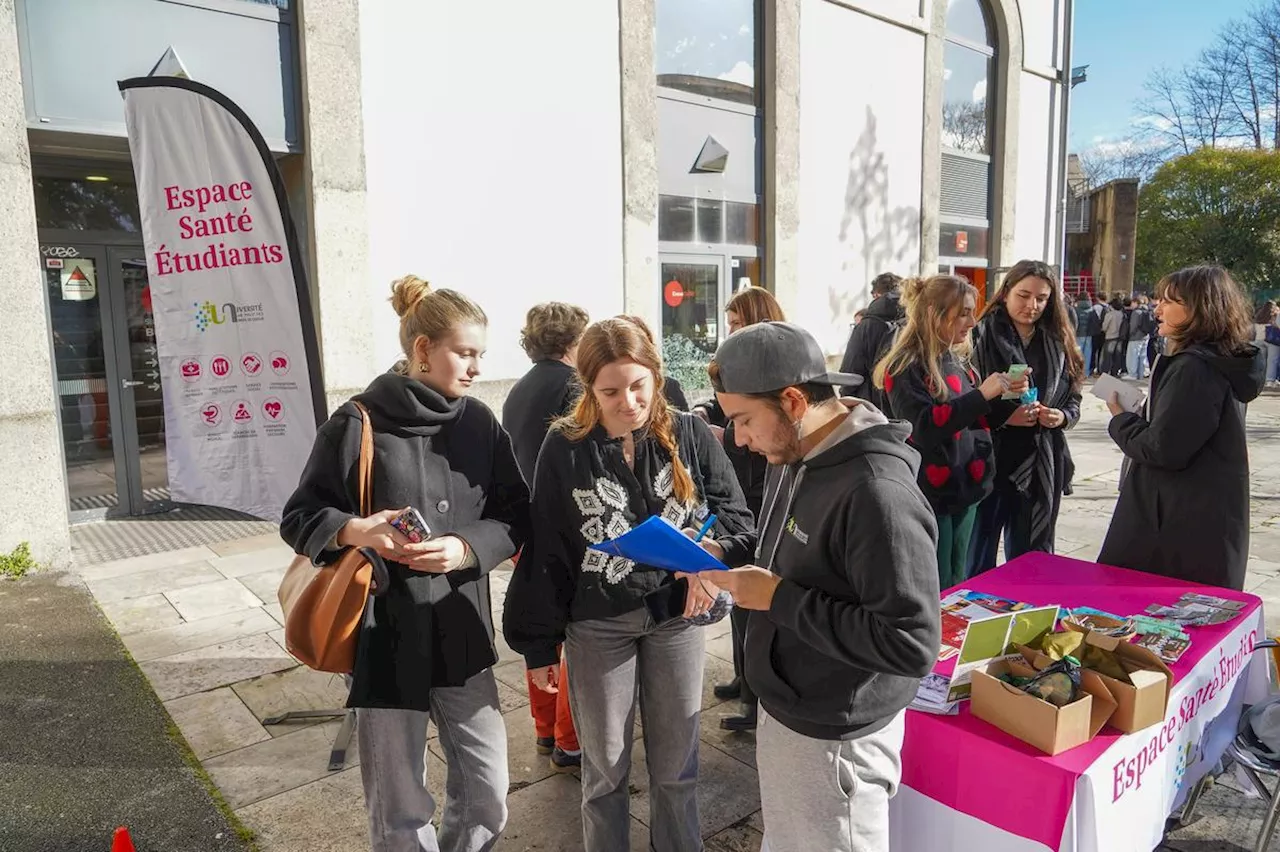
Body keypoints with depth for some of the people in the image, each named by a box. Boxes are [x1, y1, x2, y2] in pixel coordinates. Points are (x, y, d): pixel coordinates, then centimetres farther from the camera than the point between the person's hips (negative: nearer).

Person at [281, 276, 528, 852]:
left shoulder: (480, 423, 3)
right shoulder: (356, 424, -7)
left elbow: (516, 516, 4)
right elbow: (299, 518, -1)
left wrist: (466, 547, -14)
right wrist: (355, 530, -21)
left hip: (462, 631, 3)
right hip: (385, 634, -3)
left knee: (488, 793, 10)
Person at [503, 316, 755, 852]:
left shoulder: (689, 436, -5)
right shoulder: (565, 449, -8)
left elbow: (734, 515, 0)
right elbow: (546, 550, -3)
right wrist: (540, 642, 0)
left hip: (675, 617, 1)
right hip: (597, 625, -1)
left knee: (677, 764, 17)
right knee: (604, 768, 15)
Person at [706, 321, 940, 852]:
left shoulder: (877, 492, -30)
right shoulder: (795, 458, 1)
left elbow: (912, 644, -30)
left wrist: (779, 598, -28)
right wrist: (727, 561, 1)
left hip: (834, 738, -9)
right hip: (785, 709, 9)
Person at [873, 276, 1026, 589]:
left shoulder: (956, 361, 10)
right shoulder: (906, 366, -14)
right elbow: (923, 426, -26)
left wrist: (1001, 395, 2)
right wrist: (981, 394, -27)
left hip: (963, 488, 8)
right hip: (928, 494, -8)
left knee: (957, 587, 17)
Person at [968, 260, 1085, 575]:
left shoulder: (1058, 343, 10)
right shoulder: (981, 336, -7)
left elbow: (1073, 398, 15)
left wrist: (1062, 416, -6)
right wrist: (1003, 416, -22)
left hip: (1041, 466, 5)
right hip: (990, 460, -5)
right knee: (977, 560, 6)